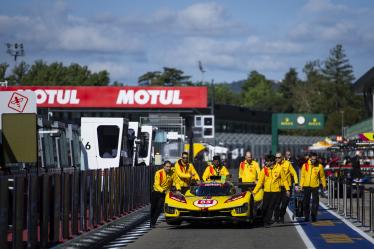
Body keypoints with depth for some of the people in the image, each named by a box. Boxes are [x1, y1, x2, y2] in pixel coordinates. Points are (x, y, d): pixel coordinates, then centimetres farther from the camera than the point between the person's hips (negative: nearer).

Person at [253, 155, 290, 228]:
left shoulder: (279, 168, -3)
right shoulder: (264, 169, 0)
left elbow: (284, 179, 5)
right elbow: (260, 181, 1)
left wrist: (287, 189, 2)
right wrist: (254, 191, -3)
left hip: (276, 191, -1)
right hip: (267, 191, 1)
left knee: (271, 207, -3)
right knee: (265, 207, -1)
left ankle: (267, 222, 3)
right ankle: (265, 221, 16)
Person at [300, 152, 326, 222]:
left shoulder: (319, 166, -2)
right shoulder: (305, 165, 0)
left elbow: (322, 176, 6)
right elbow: (302, 176, 5)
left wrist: (324, 185, 7)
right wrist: (301, 185, 0)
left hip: (315, 186, -1)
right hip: (306, 186, 1)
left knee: (315, 202, 1)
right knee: (306, 202, 5)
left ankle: (314, 216, 9)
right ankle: (306, 216, 14)